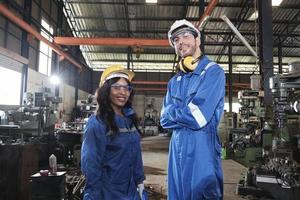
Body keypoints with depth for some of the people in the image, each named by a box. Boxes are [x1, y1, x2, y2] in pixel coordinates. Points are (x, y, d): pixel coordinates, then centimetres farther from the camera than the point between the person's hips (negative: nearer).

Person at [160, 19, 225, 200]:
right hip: (177, 148, 7)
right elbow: (165, 120, 7)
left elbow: (199, 117, -19)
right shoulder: (175, 81, 12)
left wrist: (173, 112, -2)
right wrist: (186, 115, -9)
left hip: (202, 148, -6)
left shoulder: (213, 71, -8)